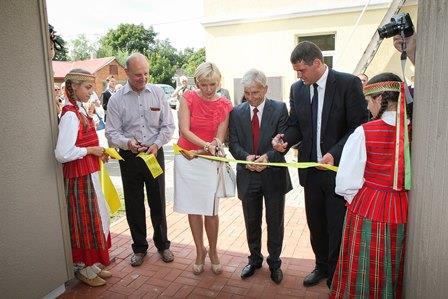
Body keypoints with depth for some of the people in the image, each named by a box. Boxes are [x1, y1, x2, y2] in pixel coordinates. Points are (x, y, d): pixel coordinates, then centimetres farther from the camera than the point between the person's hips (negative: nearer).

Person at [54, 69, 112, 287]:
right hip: (79, 176, -9)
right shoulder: (70, 115, -19)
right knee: (86, 220, 5)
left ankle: (94, 265, 34)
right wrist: (90, 150, -16)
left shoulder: (79, 111, 9)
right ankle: (85, 269, 25)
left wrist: (98, 151, 4)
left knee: (96, 218, 17)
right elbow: (62, 154, -26)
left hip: (89, 174, 9)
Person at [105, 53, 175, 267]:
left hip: (155, 154, 0)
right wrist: (127, 142, -25)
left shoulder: (157, 93, 0)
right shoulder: (116, 99, -3)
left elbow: (168, 125, 0)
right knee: (133, 205, 10)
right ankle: (139, 247, 29)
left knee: (158, 202, 10)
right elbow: (112, 133, -5)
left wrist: (156, 144, -15)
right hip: (129, 158, 0)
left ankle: (162, 244, 30)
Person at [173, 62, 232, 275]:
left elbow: (220, 137, -4)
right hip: (186, 159, 0)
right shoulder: (188, 98, -5)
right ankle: (200, 252, 26)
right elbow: (184, 130, -12)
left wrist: (214, 145, -26)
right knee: (193, 209, 8)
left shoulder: (224, 105, -3)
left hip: (209, 161, 0)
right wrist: (206, 144, -25)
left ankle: (213, 252, 24)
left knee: (210, 210, 1)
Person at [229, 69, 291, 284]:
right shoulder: (237, 112, 2)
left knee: (275, 222, 13)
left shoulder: (279, 109, -4)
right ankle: (255, 259, 38)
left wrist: (268, 156, -26)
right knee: (251, 222, 16)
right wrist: (246, 157, -20)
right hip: (247, 175, 2)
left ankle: (274, 262, 33)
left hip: (273, 174, -2)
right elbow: (233, 143, -1)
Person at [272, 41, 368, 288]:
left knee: (338, 227, 8)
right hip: (311, 168, 5)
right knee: (316, 224, 19)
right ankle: (322, 266, 43)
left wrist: (334, 153, -24)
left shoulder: (348, 84, -12)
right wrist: (285, 139, -12)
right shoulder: (297, 89, 3)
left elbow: (360, 126, -14)